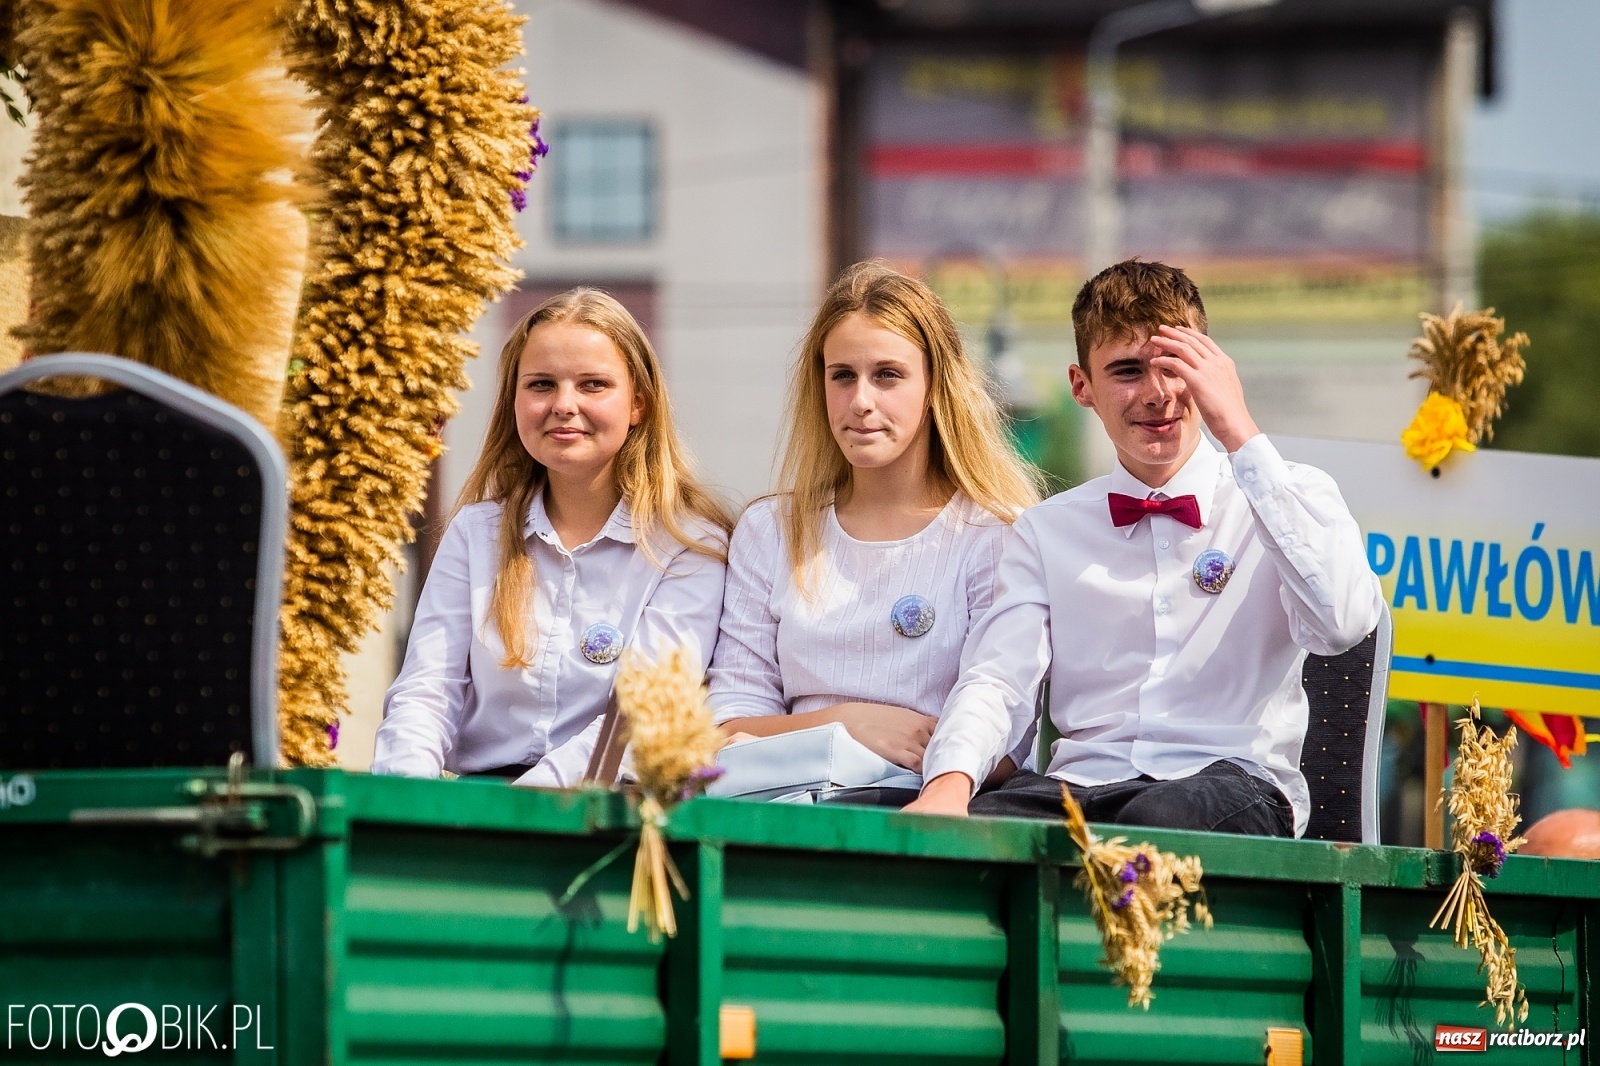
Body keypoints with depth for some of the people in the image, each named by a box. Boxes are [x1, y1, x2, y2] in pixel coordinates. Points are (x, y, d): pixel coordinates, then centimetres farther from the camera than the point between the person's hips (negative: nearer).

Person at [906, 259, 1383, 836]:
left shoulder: (1292, 496, 10)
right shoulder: (1048, 530, 19)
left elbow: (1343, 625, -12)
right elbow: (996, 679, 5)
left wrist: (1240, 433, -10)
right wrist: (951, 780, -20)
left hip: (1233, 783, -2)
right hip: (1079, 784, 2)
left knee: (1159, 818, -39)